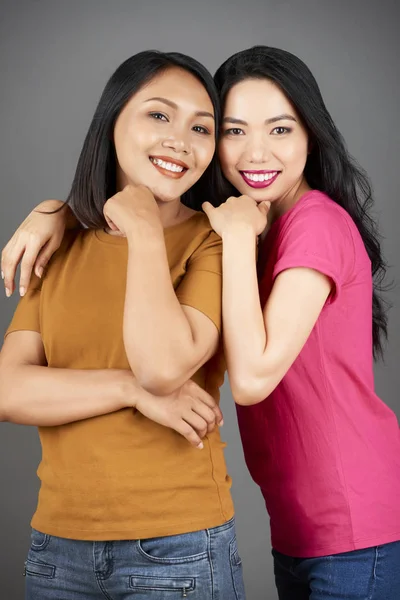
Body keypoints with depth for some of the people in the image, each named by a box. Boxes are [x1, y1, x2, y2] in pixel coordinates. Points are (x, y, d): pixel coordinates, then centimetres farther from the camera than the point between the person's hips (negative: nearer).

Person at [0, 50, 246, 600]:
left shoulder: (214, 241, -6)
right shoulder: (61, 249, 6)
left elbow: (164, 365, -22)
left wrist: (145, 230, -14)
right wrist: (135, 390, -17)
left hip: (177, 548, -4)